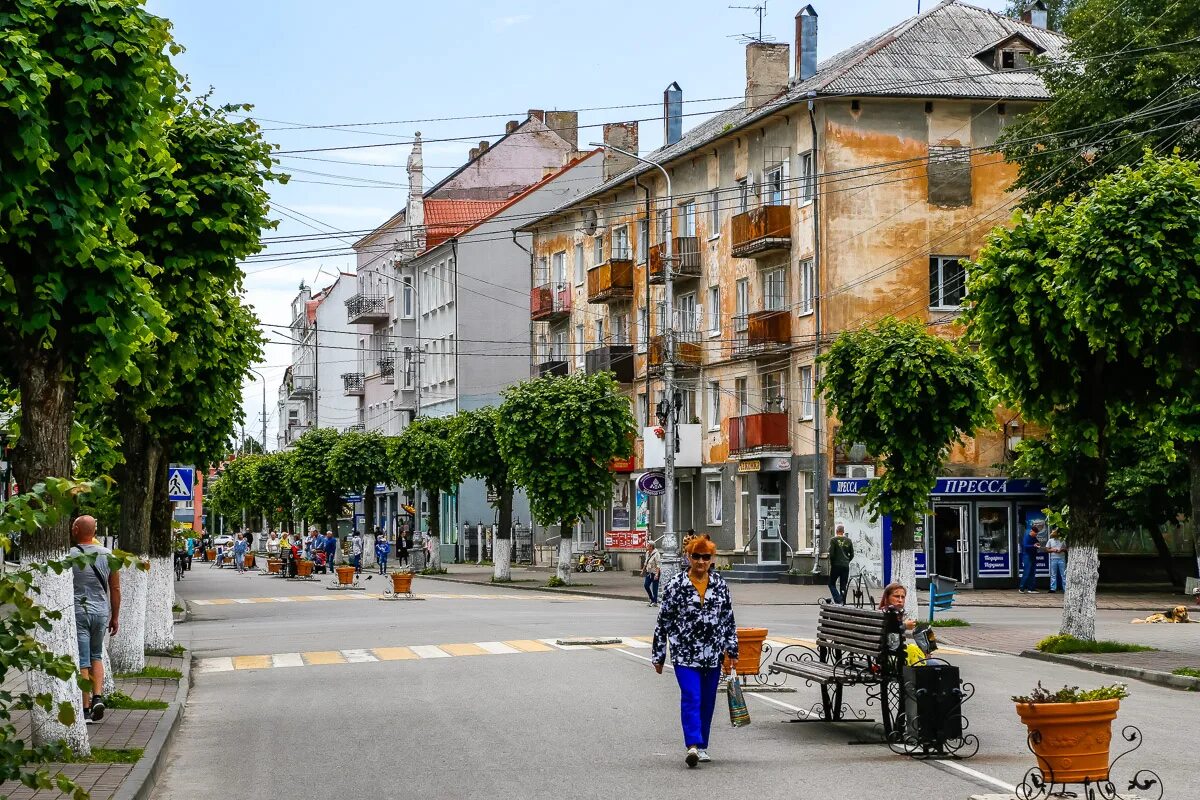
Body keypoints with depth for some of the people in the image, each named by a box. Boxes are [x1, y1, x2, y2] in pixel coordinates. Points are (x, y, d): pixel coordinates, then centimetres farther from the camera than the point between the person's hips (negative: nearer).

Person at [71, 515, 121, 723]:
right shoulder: (108, 556, 3)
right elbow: (115, 589, 7)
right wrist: (115, 618, 15)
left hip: (77, 612, -4)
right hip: (101, 612, 4)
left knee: (82, 662, 1)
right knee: (96, 656, 21)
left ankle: (86, 709, 1)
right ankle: (98, 697, 4)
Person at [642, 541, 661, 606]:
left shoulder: (656, 554, -18)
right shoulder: (647, 553, 7)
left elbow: (658, 565, -21)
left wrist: (657, 574, -27)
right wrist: (643, 570, 25)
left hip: (655, 572, -8)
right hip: (649, 572, 8)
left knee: (654, 587, -3)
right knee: (646, 585, 2)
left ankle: (655, 601, 6)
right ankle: (651, 598, 18)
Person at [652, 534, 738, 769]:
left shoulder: (720, 584, 6)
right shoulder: (676, 585, -3)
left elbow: (728, 619, 13)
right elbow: (663, 621, 0)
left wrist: (732, 649, 11)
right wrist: (659, 655, 0)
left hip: (713, 655, 4)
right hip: (685, 653, -4)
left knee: (707, 701, 9)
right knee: (691, 697, -15)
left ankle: (702, 746, 20)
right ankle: (692, 745, -23)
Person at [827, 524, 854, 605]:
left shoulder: (834, 540, -6)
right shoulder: (849, 541, 6)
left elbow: (831, 553, -10)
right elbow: (852, 555, 9)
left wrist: (831, 564, 3)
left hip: (836, 565, -4)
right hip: (846, 566, 4)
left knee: (831, 584, 6)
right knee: (843, 586, 10)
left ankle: (838, 600, -12)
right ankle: (843, 603, 7)